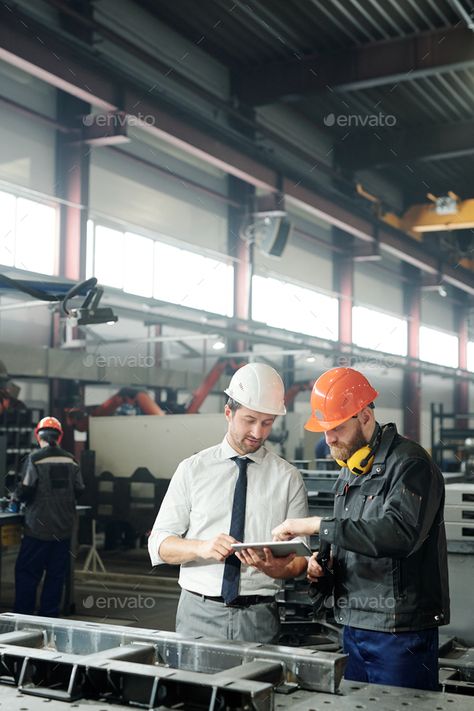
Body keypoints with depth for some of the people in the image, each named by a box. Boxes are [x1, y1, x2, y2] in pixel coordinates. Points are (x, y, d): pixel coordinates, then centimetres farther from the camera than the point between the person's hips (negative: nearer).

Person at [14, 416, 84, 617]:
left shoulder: (35, 458, -10)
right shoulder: (70, 459, 3)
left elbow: (25, 490, -14)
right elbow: (79, 490, 4)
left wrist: (17, 496, 8)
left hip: (39, 527, -4)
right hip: (64, 527, 4)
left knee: (26, 572, 3)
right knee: (56, 574, 10)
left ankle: (23, 615, 2)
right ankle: (50, 615, 14)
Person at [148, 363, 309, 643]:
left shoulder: (288, 478, 4)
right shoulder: (192, 469, 4)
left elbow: (301, 556, 2)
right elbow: (159, 545, 1)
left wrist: (275, 567, -20)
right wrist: (201, 547, -18)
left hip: (260, 619, 0)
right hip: (199, 613, 0)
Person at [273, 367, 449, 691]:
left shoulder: (410, 463, -13)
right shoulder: (350, 471, 13)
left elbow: (400, 534, -29)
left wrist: (318, 526, -27)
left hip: (400, 631, -8)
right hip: (354, 628, 8)